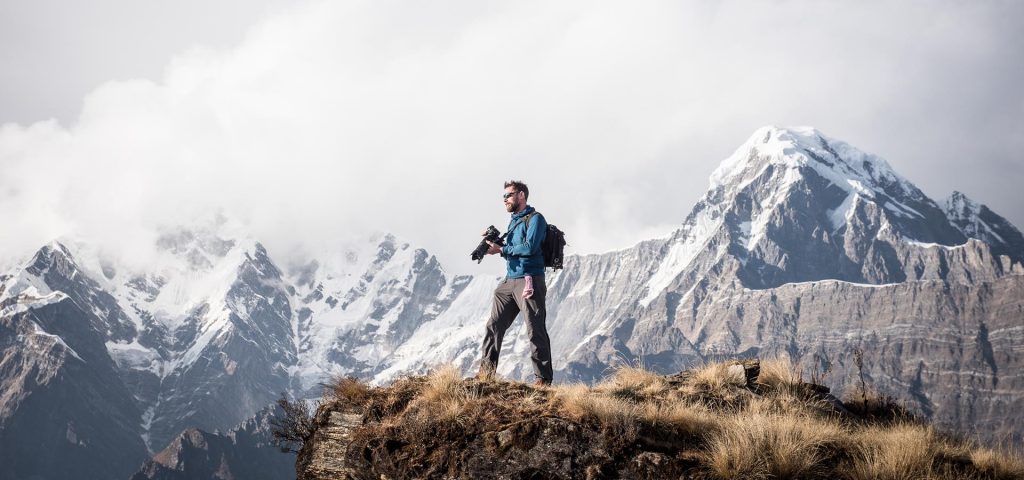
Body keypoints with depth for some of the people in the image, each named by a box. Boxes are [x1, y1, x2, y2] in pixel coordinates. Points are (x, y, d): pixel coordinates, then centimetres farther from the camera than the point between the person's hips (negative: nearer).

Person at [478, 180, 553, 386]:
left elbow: (529, 247, -17)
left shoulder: (535, 219, -5)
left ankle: (543, 378, -4)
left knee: (536, 331, -7)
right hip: (509, 281, 9)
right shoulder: (513, 221, 22)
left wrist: (501, 249, -12)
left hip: (529, 281, -9)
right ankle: (486, 372, 10)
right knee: (494, 325, 5)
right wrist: (492, 242, 3)